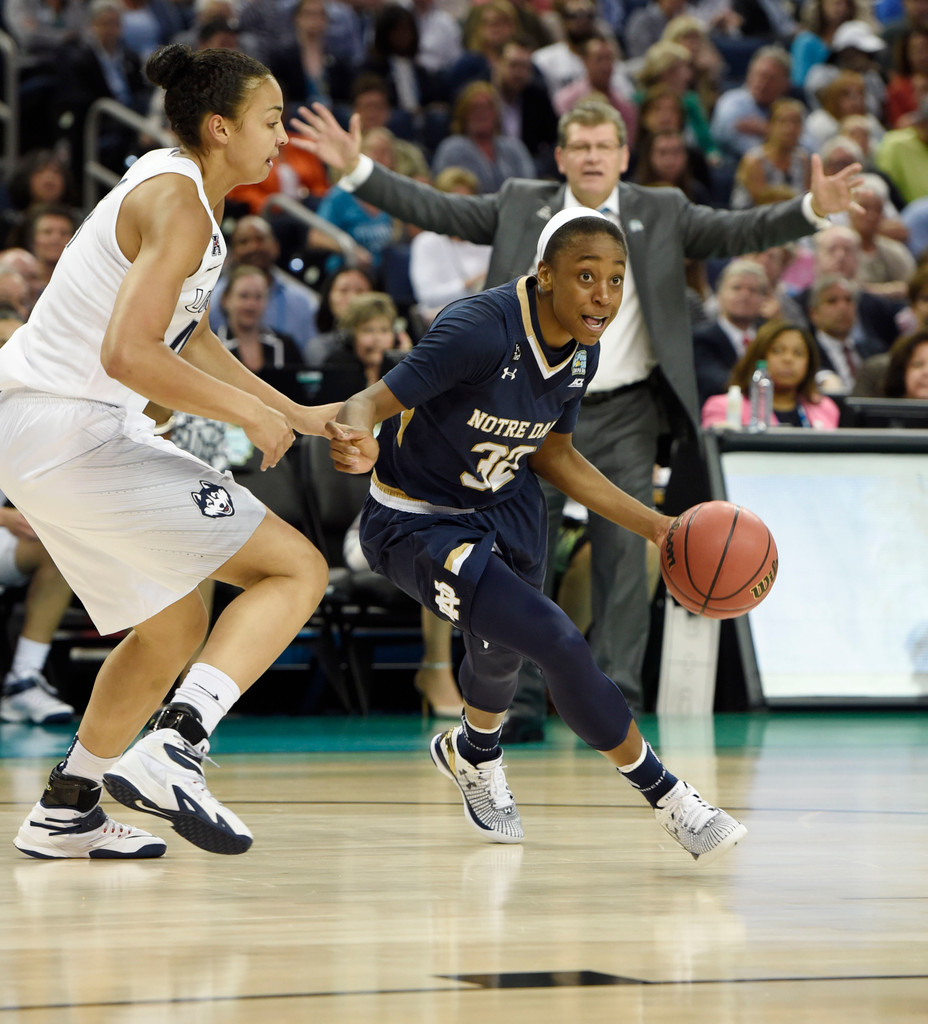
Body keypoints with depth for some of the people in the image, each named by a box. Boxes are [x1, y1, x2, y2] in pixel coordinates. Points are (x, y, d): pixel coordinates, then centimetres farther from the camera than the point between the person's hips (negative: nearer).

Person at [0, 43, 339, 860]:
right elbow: (129, 355, -27)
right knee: (298, 569, -12)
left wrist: (296, 414, 26)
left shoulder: (173, 188, 15)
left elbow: (191, 339, 28)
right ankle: (173, 753, -23)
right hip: (73, 435, -10)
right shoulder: (179, 204, -16)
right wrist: (250, 412, -16)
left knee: (173, 630, 24)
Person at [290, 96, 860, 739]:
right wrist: (356, 168, -6)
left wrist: (813, 208, -20)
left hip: (624, 416, 0)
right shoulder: (519, 208, 7)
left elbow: (740, 232, -3)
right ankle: (521, 699, 10)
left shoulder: (661, 214, 6)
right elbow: (433, 210, 4)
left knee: (625, 559, -1)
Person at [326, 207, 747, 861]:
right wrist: (358, 439, -57)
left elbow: (553, 455, 6)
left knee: (503, 651, 29)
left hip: (506, 504, 8)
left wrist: (653, 526, 4)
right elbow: (374, 401, -33)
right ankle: (665, 797, -6)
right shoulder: (481, 329, -32)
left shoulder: (582, 352, -8)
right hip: (417, 523, -8)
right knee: (559, 644, -22)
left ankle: (472, 755, 64)